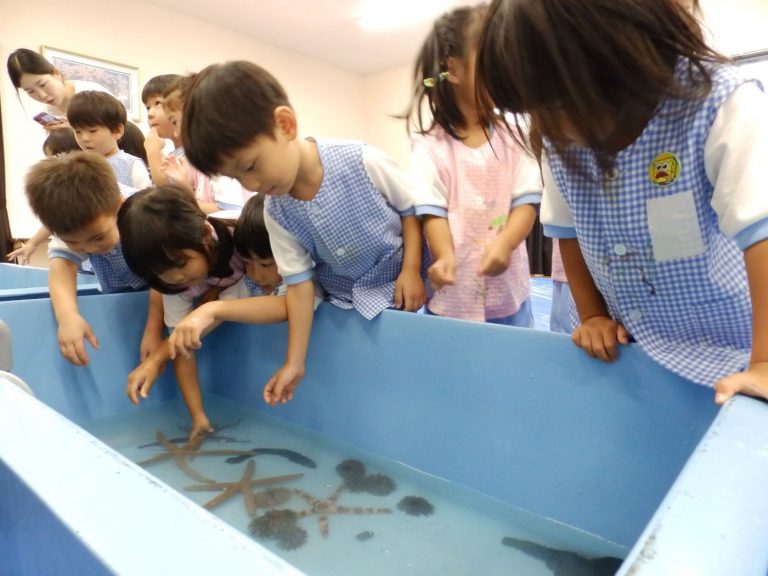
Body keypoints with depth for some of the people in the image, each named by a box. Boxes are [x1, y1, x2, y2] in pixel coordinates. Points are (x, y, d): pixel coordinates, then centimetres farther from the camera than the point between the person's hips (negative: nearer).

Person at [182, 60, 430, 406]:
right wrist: (294, 363, -7)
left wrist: (411, 270, -15)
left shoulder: (362, 161, -23)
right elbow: (299, 283, -7)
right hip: (346, 305, 3)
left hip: (402, 289, -2)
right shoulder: (277, 213, -13)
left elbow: (412, 208, -8)